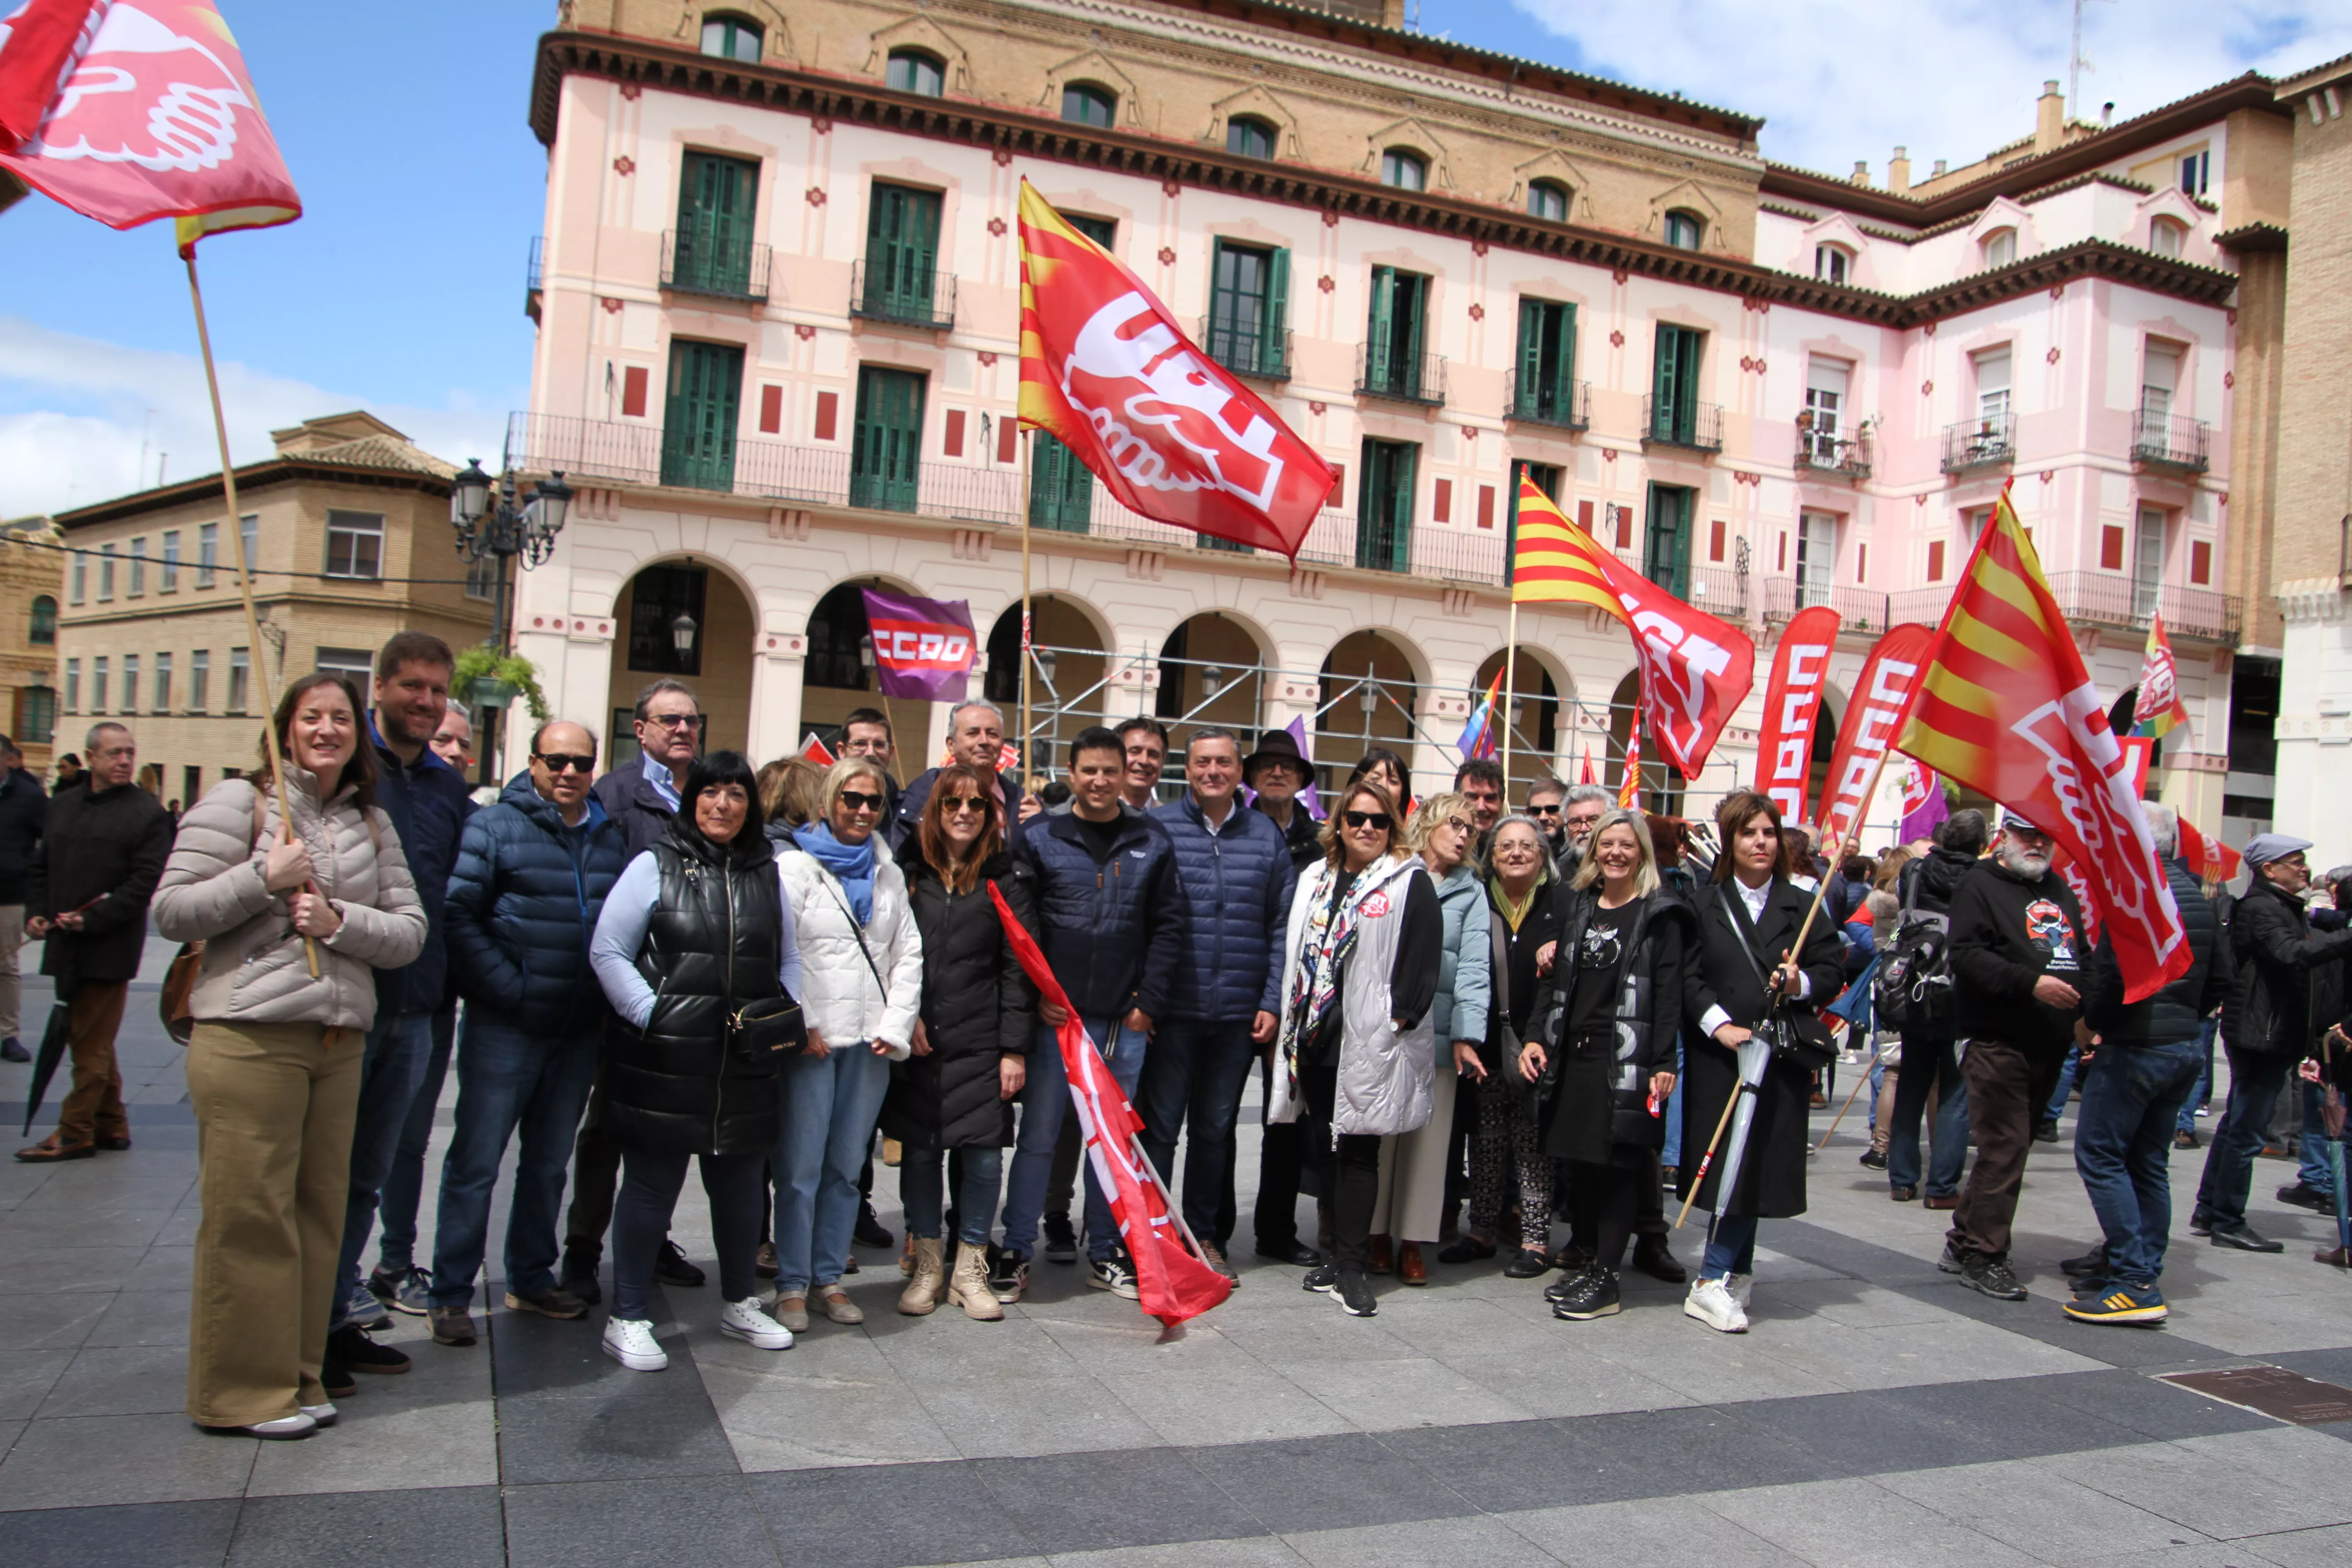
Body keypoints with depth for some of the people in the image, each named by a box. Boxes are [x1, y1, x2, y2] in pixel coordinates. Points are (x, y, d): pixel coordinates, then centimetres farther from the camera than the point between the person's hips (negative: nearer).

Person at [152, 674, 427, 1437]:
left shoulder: (372, 823, 15)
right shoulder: (238, 802, 0)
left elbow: (410, 931, 9)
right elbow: (171, 911, -4)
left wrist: (341, 921, -8)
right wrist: (264, 878, -14)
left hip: (339, 1043, 5)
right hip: (248, 1037, -5)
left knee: (320, 1210, 9)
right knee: (249, 1214, -1)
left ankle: (299, 1375, 22)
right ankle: (242, 1390, 12)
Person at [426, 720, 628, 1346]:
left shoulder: (610, 837, 10)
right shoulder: (494, 826, -5)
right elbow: (459, 915, -13)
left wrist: (610, 1000, 3)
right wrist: (510, 990, -16)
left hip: (580, 1034, 5)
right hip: (505, 1029, -5)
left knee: (549, 1163, 16)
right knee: (476, 1163, 1)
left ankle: (531, 1278, 29)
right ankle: (451, 1294, 12)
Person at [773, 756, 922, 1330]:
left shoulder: (889, 873, 16)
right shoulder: (796, 863, 0)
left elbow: (908, 954, 12)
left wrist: (895, 1025, 1)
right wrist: (801, 1025, -10)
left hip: (871, 1042, 4)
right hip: (812, 1040, -4)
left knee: (846, 1166, 8)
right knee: (801, 1167, -2)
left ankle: (829, 1277, 18)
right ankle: (792, 1284, 8)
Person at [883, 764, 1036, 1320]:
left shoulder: (1008, 879, 3)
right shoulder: (909, 871, 6)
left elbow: (1019, 968, 0)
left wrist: (1015, 1048, -4)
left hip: (981, 1042, -1)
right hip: (916, 1041, 1)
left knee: (983, 1151, -2)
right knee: (919, 1150, 7)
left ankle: (970, 1269, 15)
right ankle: (928, 1266, 23)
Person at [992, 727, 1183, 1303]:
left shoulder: (1152, 843, 6)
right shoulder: (1041, 840, 0)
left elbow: (1168, 925, 5)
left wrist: (1150, 1001, -2)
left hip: (1125, 1018, 2)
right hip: (1056, 1015, -2)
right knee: (1038, 1135, 3)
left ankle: (1104, 1254, 22)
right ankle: (1016, 1253, 14)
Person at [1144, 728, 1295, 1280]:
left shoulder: (1266, 835, 7)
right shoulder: (1157, 827, -1)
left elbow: (1282, 925, 7)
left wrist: (1271, 1001, 2)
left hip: (1239, 1013, 3)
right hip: (1172, 1007, -3)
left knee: (1217, 1127, 13)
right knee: (1160, 1126, 3)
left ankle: (1206, 1236, 25)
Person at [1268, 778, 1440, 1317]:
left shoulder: (1410, 883, -2)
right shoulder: (1315, 880, 16)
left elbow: (1422, 959, -9)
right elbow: (1296, 953, 19)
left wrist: (1399, 1016, -14)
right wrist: (1288, 1022, 15)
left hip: (1370, 1042, -6)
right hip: (1316, 1036, 6)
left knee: (1357, 1150, -4)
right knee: (1330, 1147, 12)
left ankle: (1351, 1267, 2)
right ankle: (1341, 1254, 23)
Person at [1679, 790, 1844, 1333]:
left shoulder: (1801, 906, 9)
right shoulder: (1705, 905, 3)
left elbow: (1832, 969, 7)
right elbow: (1689, 977, -3)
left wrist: (1802, 984, -13)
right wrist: (1719, 1024, -15)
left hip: (1783, 1054, 2)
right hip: (1718, 1057, -2)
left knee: (1761, 1163, 2)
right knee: (1731, 1164, -1)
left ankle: (1714, 1280, 11)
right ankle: (1736, 1273, 9)